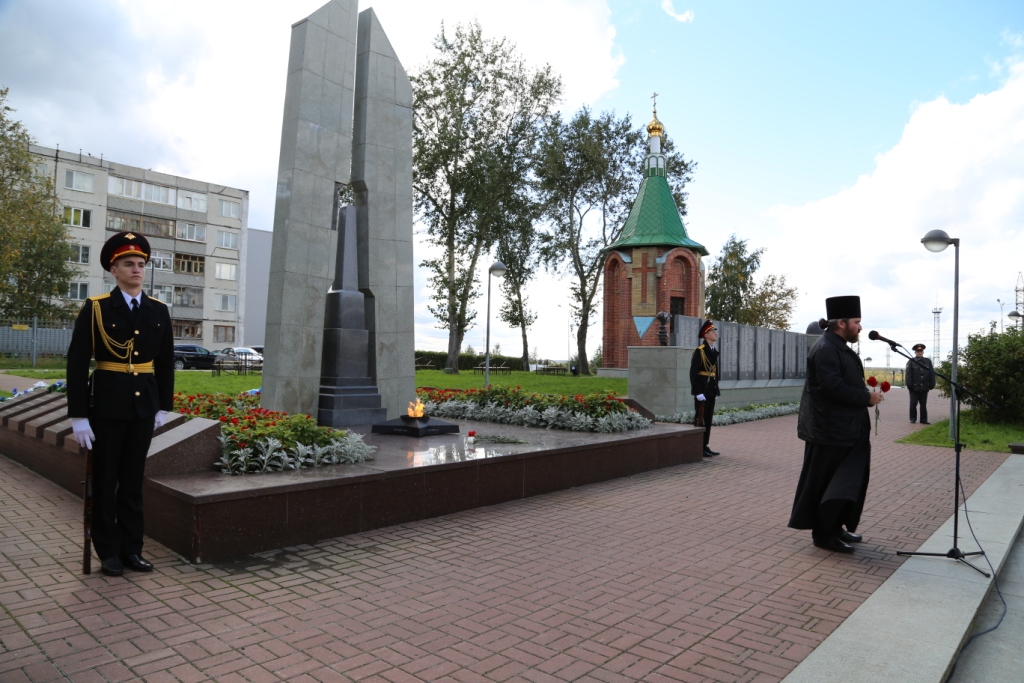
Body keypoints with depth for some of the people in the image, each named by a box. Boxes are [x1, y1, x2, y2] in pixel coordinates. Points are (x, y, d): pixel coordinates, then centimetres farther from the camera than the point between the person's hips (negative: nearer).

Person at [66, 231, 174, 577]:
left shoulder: (158, 311, 5)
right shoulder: (95, 308, -7)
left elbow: (165, 363, 10)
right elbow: (77, 363, -9)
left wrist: (164, 406, 7)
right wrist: (78, 415, -12)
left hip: (144, 405, 3)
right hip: (106, 404, -3)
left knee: (133, 480, 12)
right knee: (105, 481, 8)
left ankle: (131, 549, 22)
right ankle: (109, 551, 20)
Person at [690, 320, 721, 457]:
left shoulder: (714, 350, 12)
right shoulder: (699, 351, -14)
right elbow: (693, 373, -17)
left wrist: (716, 388, 13)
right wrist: (698, 392, -20)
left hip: (711, 390, 8)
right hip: (702, 390, -8)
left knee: (708, 419, 12)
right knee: (700, 419, -2)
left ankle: (705, 446, 20)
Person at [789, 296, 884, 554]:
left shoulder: (838, 347, 15)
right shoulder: (825, 349, -18)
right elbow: (833, 387, -25)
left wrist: (866, 392, 6)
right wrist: (866, 398, -16)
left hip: (844, 428, 11)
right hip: (829, 430, -11)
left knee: (846, 482, 16)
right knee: (824, 483, 0)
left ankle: (835, 527, 27)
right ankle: (823, 534, 10)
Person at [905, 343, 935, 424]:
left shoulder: (928, 361, 9)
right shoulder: (911, 362, -1)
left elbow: (932, 374, 9)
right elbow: (908, 375, -6)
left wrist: (931, 385, 2)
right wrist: (909, 385, -11)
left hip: (924, 387, 3)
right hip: (914, 387, -3)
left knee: (923, 404, 8)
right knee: (913, 404, 2)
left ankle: (924, 419, 15)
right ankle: (913, 419, 13)